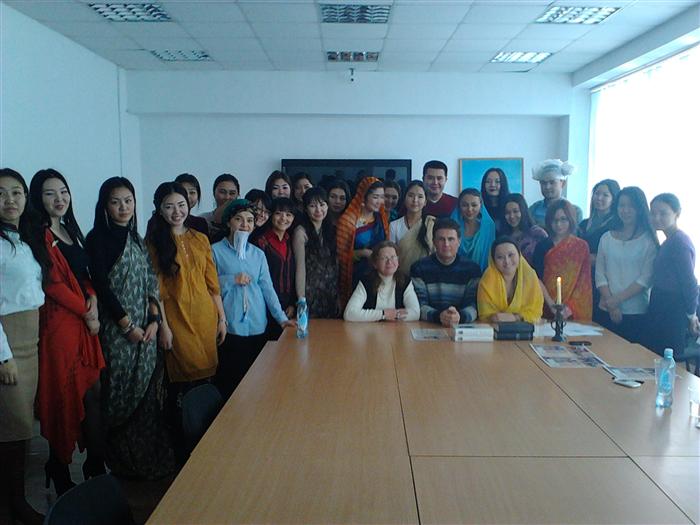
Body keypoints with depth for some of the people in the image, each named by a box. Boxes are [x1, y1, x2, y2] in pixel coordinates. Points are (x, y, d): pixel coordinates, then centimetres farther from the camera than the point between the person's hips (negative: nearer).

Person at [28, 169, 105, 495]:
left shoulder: (72, 231, 15)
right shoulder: (40, 235, -9)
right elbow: (53, 284, -14)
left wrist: (93, 300, -2)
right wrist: (86, 312, -7)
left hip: (85, 321, 7)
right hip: (59, 323, -7)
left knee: (93, 392, 9)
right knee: (63, 397, 2)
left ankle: (96, 466, 22)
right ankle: (60, 472, 18)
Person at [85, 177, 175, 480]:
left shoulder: (136, 240, 14)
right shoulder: (97, 239, -6)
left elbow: (150, 283, 11)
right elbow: (101, 285, -12)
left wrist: (154, 320, -1)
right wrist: (128, 325, -12)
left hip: (145, 329, 6)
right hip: (116, 330, -6)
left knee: (147, 393, 10)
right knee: (122, 394, 1)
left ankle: (150, 459, 23)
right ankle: (124, 463, 16)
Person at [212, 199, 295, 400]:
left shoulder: (258, 254, 11)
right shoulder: (216, 251, 0)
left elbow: (267, 288, 7)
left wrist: (281, 317, -1)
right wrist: (232, 280, -13)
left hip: (257, 327, 4)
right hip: (229, 328, -3)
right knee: (228, 382, 3)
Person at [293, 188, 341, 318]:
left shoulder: (330, 229, 10)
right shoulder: (301, 232, -8)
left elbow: (335, 264, 10)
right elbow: (300, 267, -11)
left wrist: (338, 296, 6)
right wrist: (301, 300, -15)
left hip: (331, 295, 6)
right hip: (311, 295, -5)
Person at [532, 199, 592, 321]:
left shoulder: (581, 246, 2)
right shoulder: (542, 246, 2)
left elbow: (583, 284, -1)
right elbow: (537, 279, -5)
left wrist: (571, 307, -12)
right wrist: (552, 305, -14)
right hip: (547, 310, 0)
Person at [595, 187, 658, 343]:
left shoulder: (649, 240, -2)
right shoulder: (607, 238, 7)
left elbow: (646, 278, -8)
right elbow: (600, 274, 3)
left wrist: (618, 299, -12)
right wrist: (611, 303, -7)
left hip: (637, 313, -3)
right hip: (607, 312, 3)